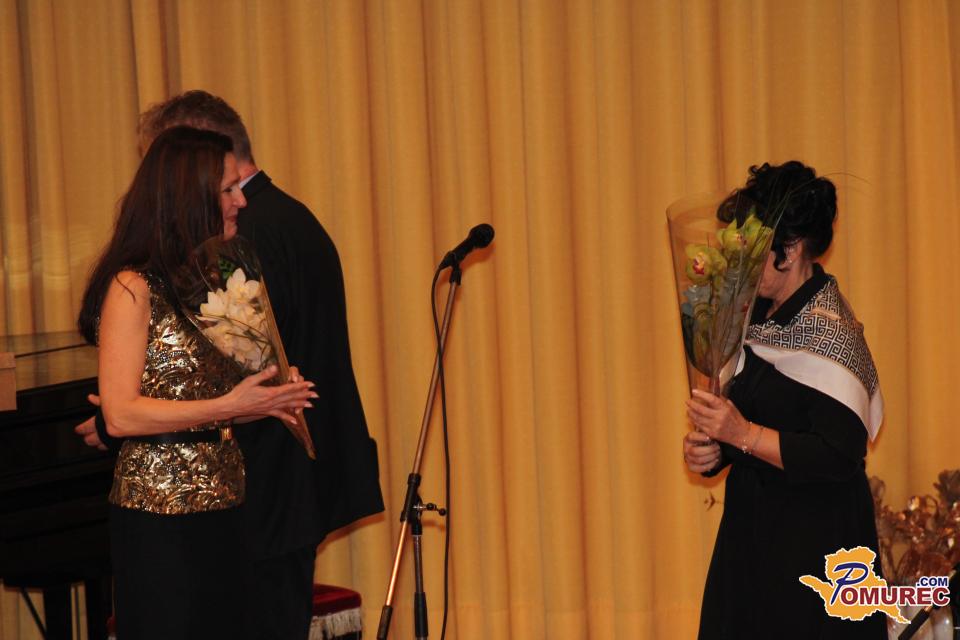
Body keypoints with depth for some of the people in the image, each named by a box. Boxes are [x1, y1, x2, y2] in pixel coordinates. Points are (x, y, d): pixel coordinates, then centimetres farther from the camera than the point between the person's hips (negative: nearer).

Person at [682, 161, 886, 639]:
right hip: (753, 529, 8)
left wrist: (743, 435, -26)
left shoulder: (831, 335, -17)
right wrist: (711, 449, -2)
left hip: (814, 546, -8)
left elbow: (840, 456, -23)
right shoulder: (759, 317, 9)